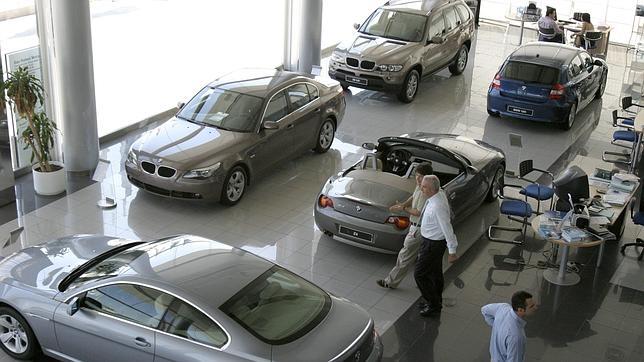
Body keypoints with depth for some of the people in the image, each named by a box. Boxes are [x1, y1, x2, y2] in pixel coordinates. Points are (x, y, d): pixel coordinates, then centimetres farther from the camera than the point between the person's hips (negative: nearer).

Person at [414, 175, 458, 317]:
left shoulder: (437, 207, -34)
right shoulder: (440, 193, -6)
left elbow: (447, 229, -29)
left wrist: (452, 251, -22)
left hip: (433, 244, -10)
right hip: (430, 239, 10)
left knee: (420, 274, 3)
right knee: (435, 272, 23)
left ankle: (434, 304, 18)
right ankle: (435, 302, 41)